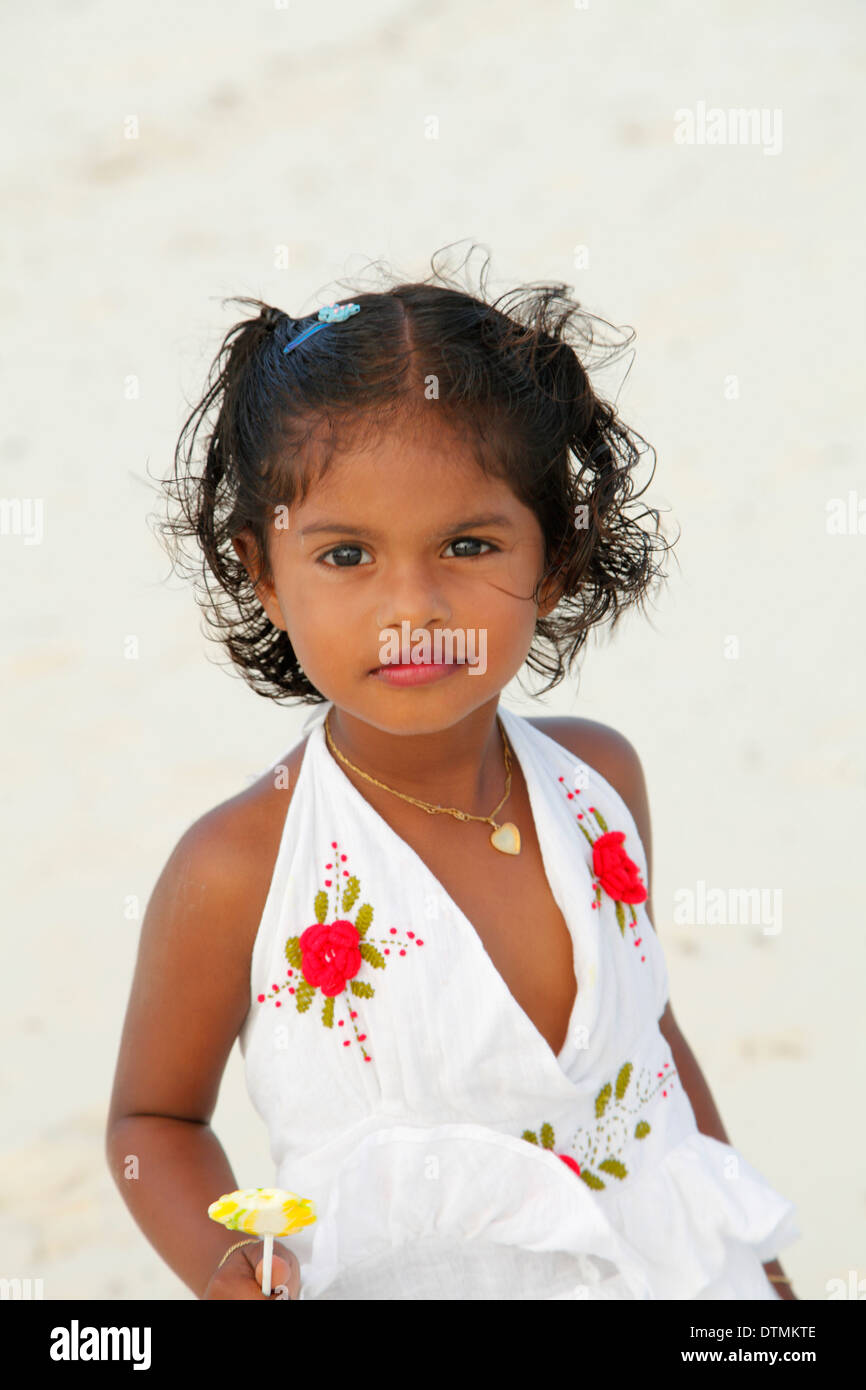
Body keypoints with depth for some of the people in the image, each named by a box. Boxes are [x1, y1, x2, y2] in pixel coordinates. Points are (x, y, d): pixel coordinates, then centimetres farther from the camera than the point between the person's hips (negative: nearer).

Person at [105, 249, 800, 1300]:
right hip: (408, 1280, -3)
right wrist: (223, 1264, -25)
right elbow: (152, 1116, -7)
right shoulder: (239, 872, -21)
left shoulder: (599, 778, -8)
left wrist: (752, 1256, 13)